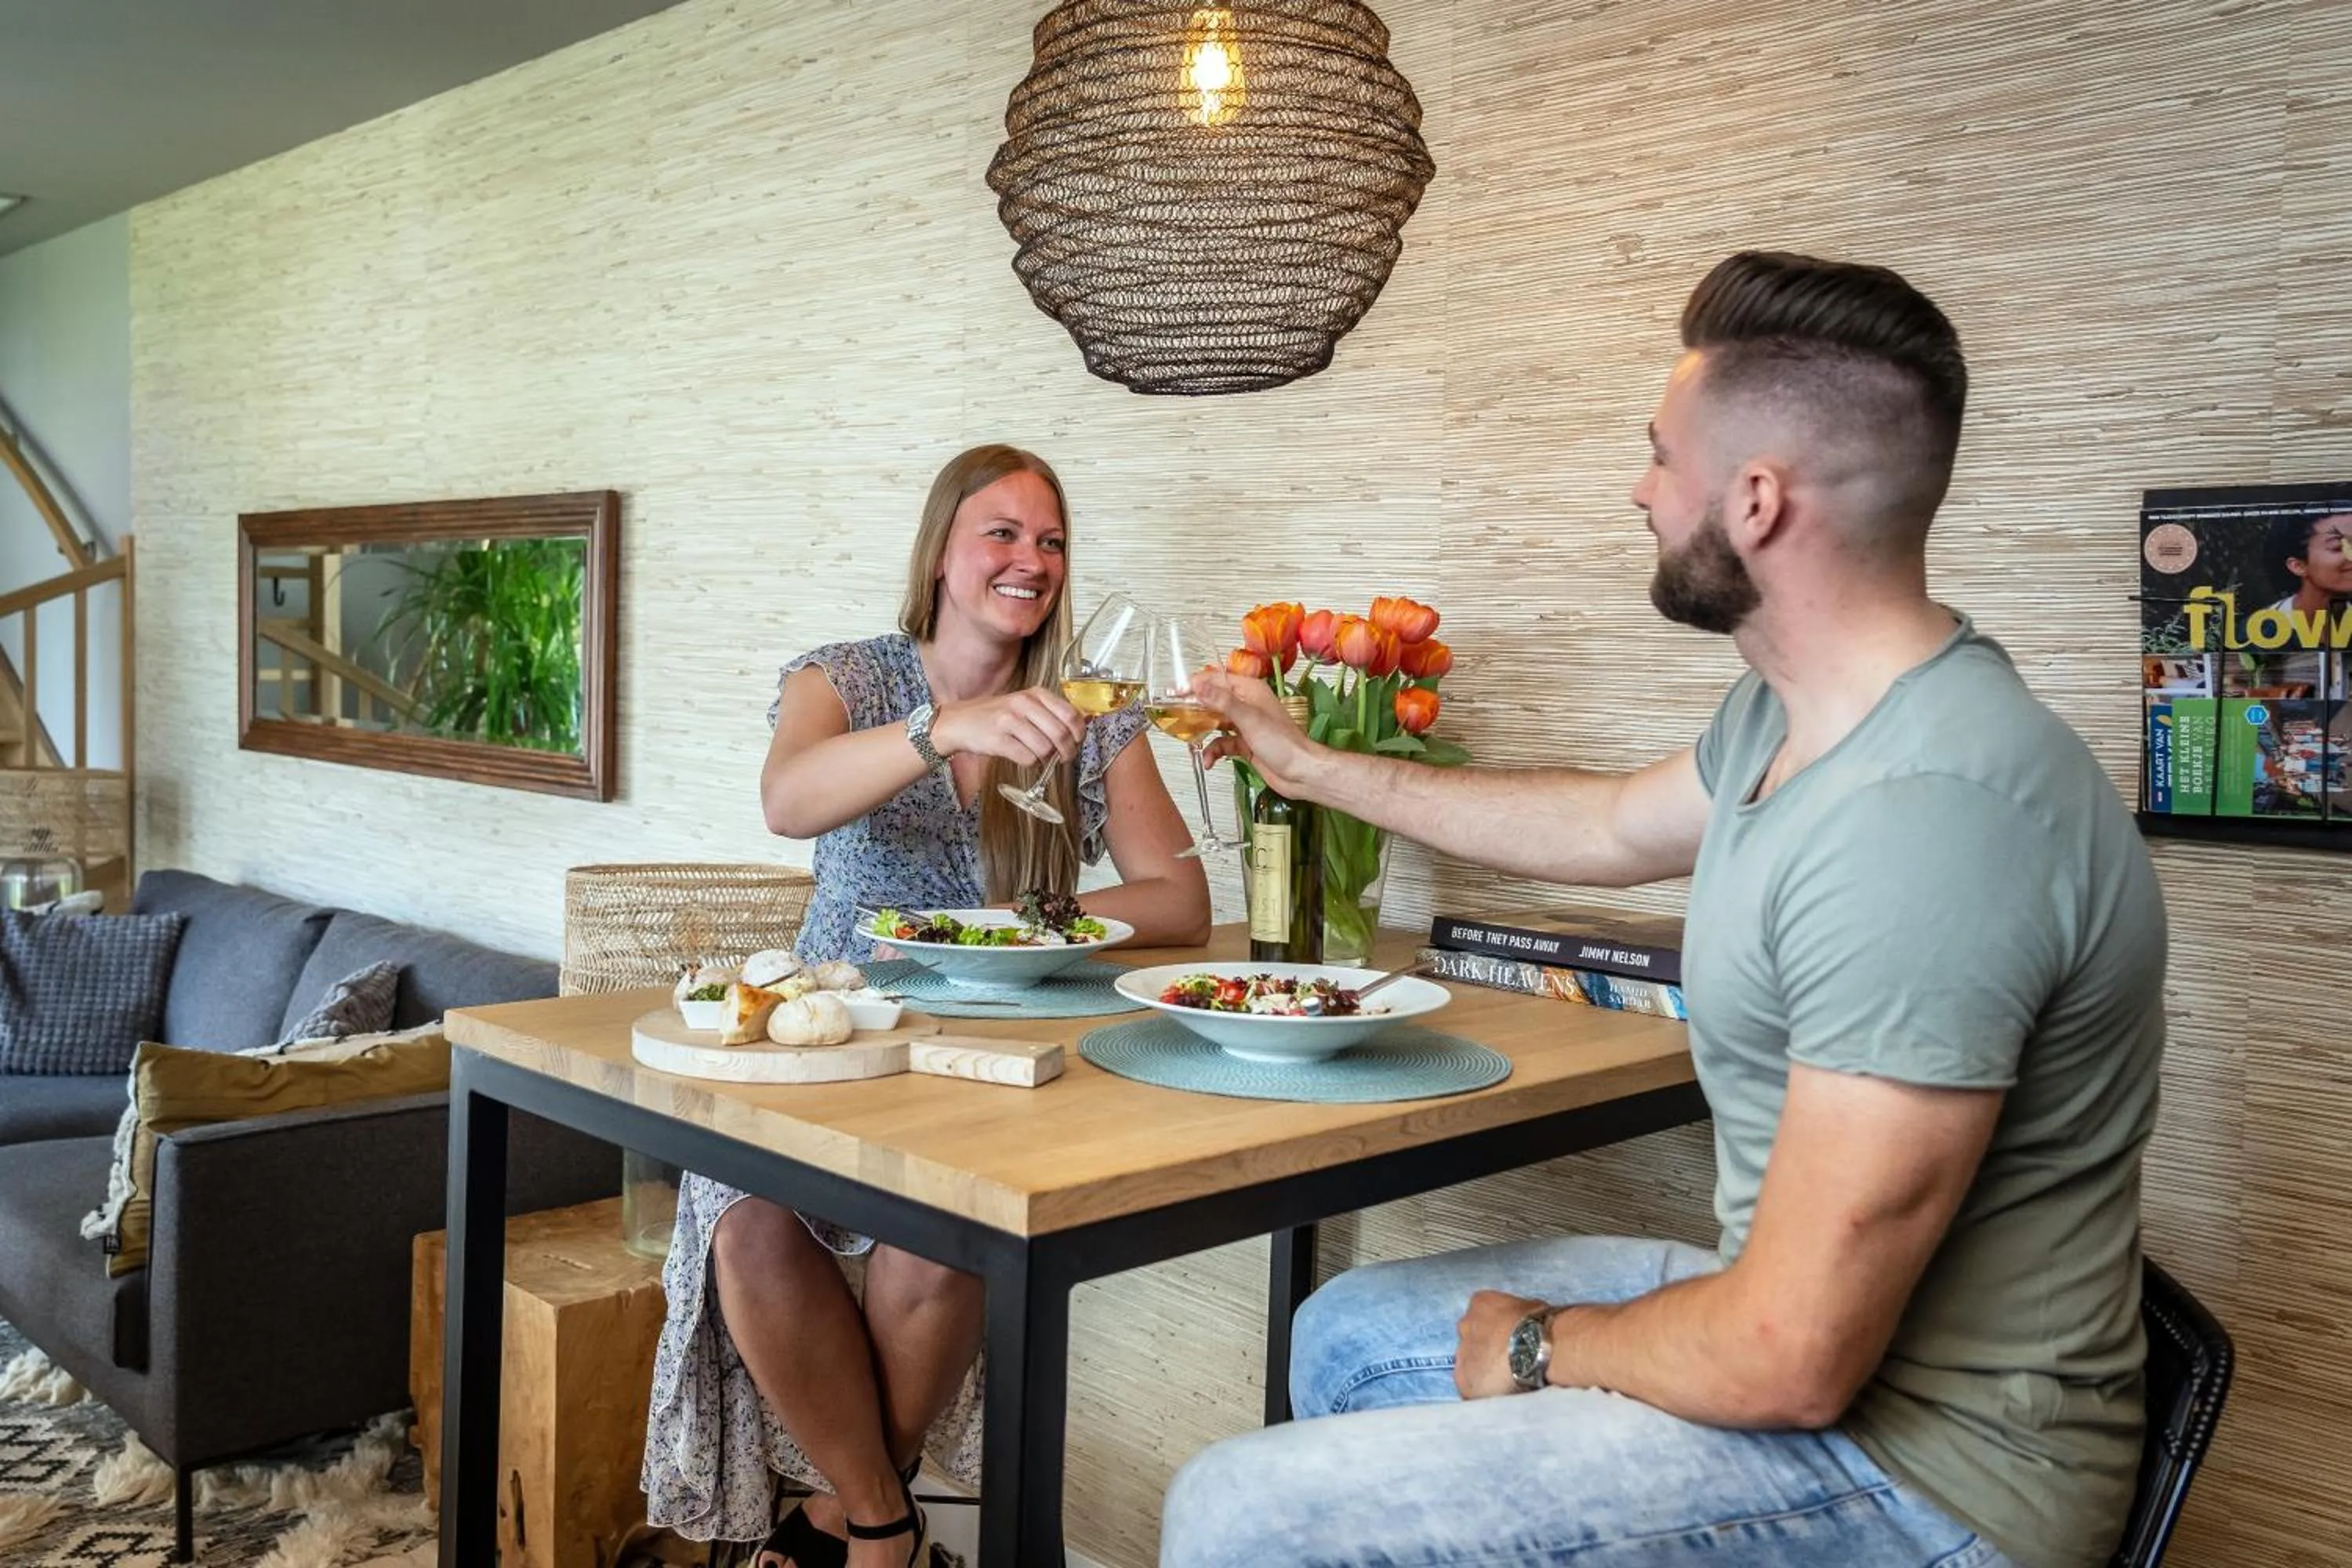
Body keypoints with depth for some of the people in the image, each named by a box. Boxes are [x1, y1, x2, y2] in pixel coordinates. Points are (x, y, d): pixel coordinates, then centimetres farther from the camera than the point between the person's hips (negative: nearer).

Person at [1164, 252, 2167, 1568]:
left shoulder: (1925, 817, -31)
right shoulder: (1798, 712, 1)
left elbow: (1790, 1358, -29)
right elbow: (1615, 827, 23)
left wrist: (1544, 1346, -8)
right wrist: (1317, 766, 31)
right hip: (1818, 1317, 9)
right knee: (1350, 1333, 21)